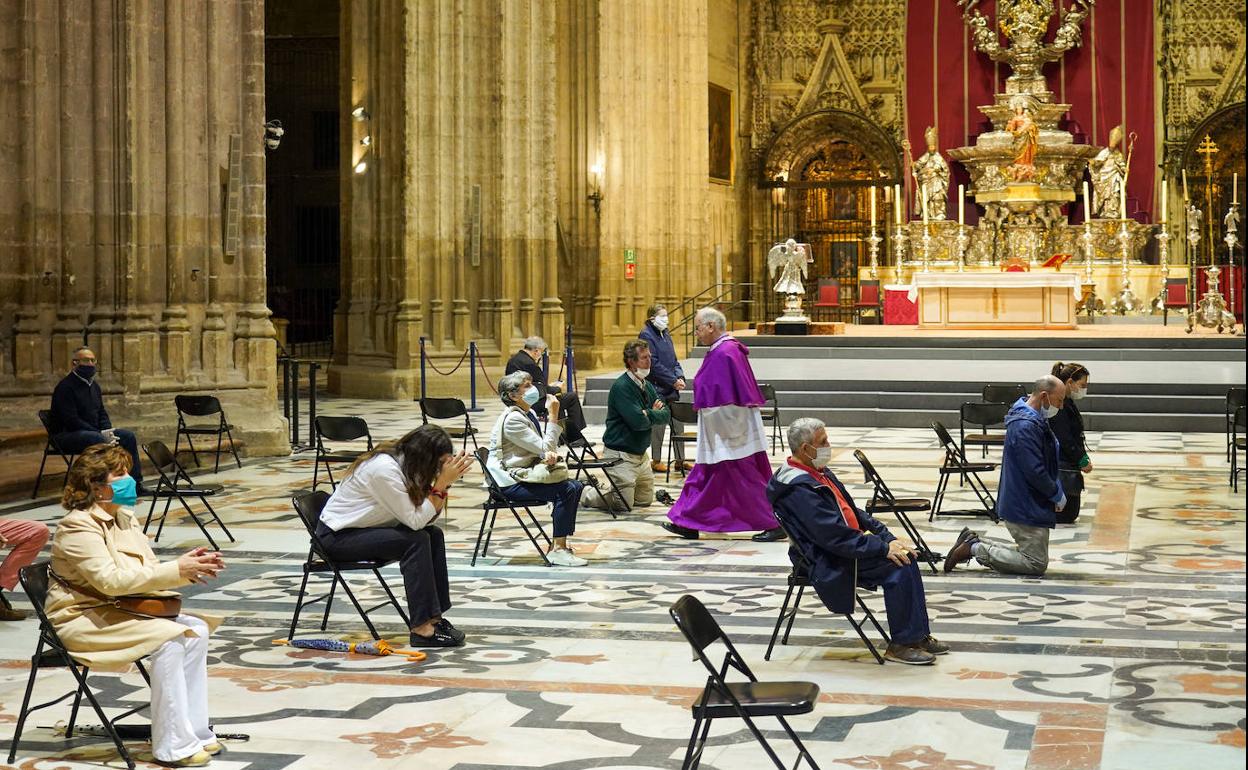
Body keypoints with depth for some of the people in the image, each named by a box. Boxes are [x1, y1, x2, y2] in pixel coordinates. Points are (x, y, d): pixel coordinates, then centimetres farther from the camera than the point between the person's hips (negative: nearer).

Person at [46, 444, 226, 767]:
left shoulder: (124, 517, 10)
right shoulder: (78, 527, -17)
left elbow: (149, 571, 11)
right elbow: (111, 580, -28)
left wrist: (189, 567, -10)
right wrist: (176, 570, -28)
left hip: (119, 608, 9)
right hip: (81, 617, -9)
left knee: (196, 630, -8)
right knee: (167, 640, -26)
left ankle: (193, 731, -2)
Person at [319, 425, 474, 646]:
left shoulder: (406, 463, -1)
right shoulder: (384, 468, -27)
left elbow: (428, 518, -4)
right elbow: (415, 520, -26)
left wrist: (446, 482, -14)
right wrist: (442, 483, -25)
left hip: (363, 528, 9)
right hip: (337, 536, -9)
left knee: (434, 534, -5)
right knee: (416, 541, -24)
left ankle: (435, 617, -5)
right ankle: (421, 629, -22)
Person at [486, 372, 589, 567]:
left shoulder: (529, 414, 13)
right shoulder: (512, 419, -18)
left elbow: (543, 449, 13)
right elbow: (545, 448, -19)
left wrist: (550, 455, -11)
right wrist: (553, 417, -18)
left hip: (524, 474, 10)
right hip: (509, 483, -10)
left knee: (575, 487, 0)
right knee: (565, 490, -21)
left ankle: (557, 545, 5)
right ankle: (557, 551, -17)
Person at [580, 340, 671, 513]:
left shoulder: (647, 385, 10)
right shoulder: (621, 386, -18)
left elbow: (666, 414, 7)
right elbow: (638, 421, -26)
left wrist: (650, 414, -13)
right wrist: (656, 414, -7)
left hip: (641, 454, 9)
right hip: (621, 455, -9)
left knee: (646, 500, 15)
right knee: (623, 504, -10)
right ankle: (584, 493, 12)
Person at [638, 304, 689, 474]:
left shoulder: (665, 335, 14)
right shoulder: (646, 336, -11)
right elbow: (654, 364, -17)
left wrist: (680, 376, -2)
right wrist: (673, 380, -15)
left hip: (672, 389, 8)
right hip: (657, 388, -8)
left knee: (677, 422, 9)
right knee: (659, 423, -1)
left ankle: (680, 459, 16)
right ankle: (656, 461, 10)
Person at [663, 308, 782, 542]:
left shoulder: (724, 354, -20)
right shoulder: (726, 349, 12)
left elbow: (725, 399, -23)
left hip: (727, 432, -11)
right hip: (722, 431, 11)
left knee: (746, 481, -4)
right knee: (704, 477, 13)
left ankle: (774, 525, 2)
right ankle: (687, 523, 19)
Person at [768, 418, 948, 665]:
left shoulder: (818, 472, 12)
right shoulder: (798, 489, -20)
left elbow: (852, 512, 19)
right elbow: (835, 536, -25)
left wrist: (888, 537, 7)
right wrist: (884, 548, -23)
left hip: (849, 545, 10)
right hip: (828, 562, -10)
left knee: (905, 556, -4)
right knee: (898, 565, -21)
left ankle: (919, 635, 2)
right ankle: (901, 644, -12)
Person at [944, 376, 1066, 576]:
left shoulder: (1035, 420, 10)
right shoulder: (1026, 426, -24)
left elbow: (1047, 461, 19)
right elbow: (1035, 472, -25)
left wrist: (1057, 492, 7)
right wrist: (1058, 495, -10)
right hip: (1026, 507, -10)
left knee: (1032, 555, 17)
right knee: (1036, 564, -4)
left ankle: (973, 543, 14)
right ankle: (975, 549, -2)